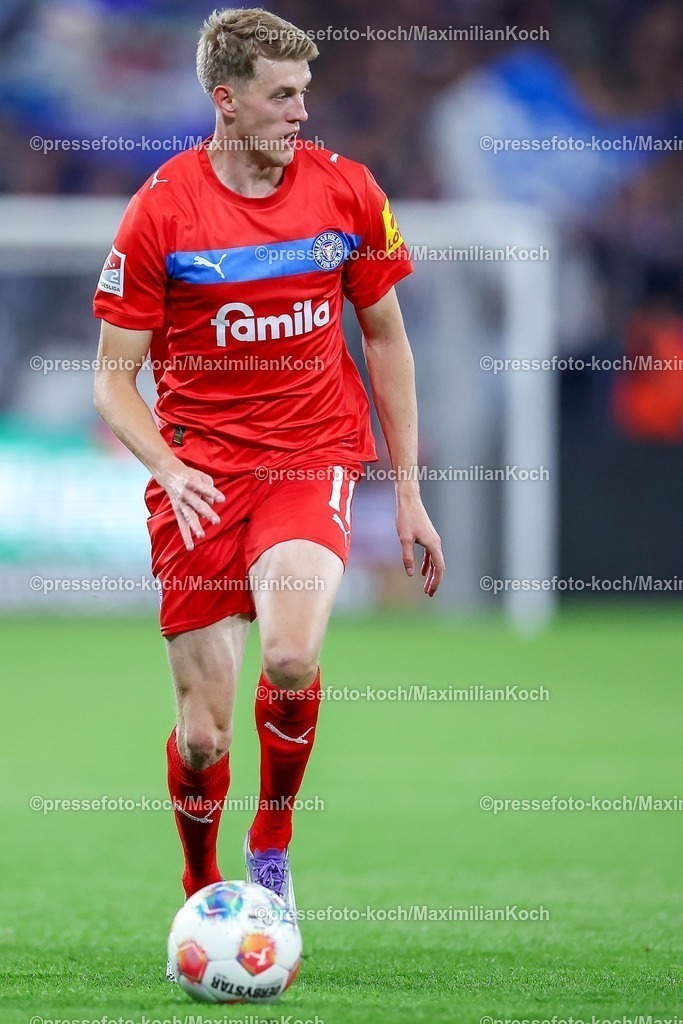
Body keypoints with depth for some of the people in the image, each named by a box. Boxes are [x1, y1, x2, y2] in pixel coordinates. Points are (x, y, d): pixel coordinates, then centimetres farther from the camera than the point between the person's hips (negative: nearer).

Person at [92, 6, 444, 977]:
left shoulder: (346, 192, 1)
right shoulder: (162, 211, -5)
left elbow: (385, 338, 13)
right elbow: (113, 378, -1)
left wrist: (408, 489, 10)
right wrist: (168, 467, -20)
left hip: (312, 458, 0)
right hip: (200, 470, 0)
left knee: (291, 659, -27)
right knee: (203, 728, -3)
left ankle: (273, 847, -2)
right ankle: (203, 892, 25)